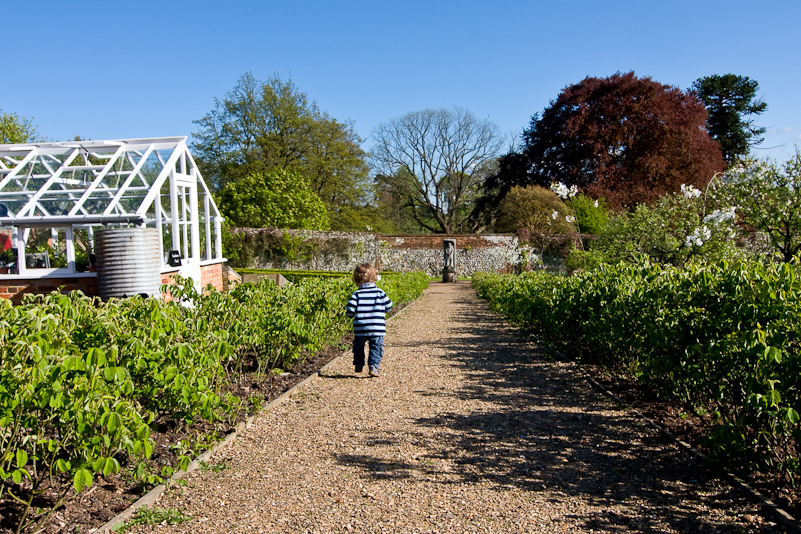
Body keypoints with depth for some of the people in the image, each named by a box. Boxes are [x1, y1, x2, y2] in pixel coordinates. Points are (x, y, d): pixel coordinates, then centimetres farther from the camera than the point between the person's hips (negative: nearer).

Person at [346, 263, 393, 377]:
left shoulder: (357, 294, -3)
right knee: (376, 347, 5)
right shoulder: (379, 292, -1)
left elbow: (350, 310, -10)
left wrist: (352, 314, 12)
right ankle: (373, 366, -8)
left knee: (358, 346, 21)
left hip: (360, 328, 1)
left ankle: (359, 364, 29)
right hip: (377, 328, -1)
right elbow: (388, 306, 4)